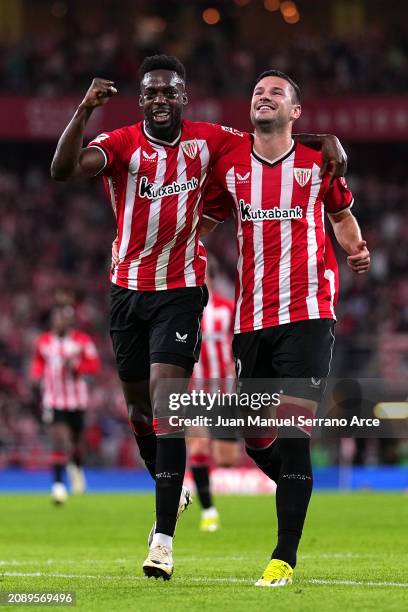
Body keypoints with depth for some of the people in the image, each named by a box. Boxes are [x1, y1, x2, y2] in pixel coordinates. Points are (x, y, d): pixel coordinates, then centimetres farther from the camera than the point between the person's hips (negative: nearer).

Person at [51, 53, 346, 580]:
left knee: (165, 407, -14)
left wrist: (326, 141, -7)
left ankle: (163, 538, -17)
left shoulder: (207, 140, -1)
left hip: (181, 290, -2)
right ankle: (170, 490, 43)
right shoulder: (120, 143, -7)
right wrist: (85, 109, -36)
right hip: (128, 291, 2)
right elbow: (64, 169, -24)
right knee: (138, 403, 14)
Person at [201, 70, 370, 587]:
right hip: (251, 317, 3)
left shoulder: (317, 164, 4)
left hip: (307, 315, -3)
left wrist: (355, 250, 2)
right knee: (255, 438, 4)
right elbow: (203, 221, 19)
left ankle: (285, 557, -12)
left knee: (292, 432, -14)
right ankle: (299, 493, 35)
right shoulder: (229, 166, 8)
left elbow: (341, 212, 21)